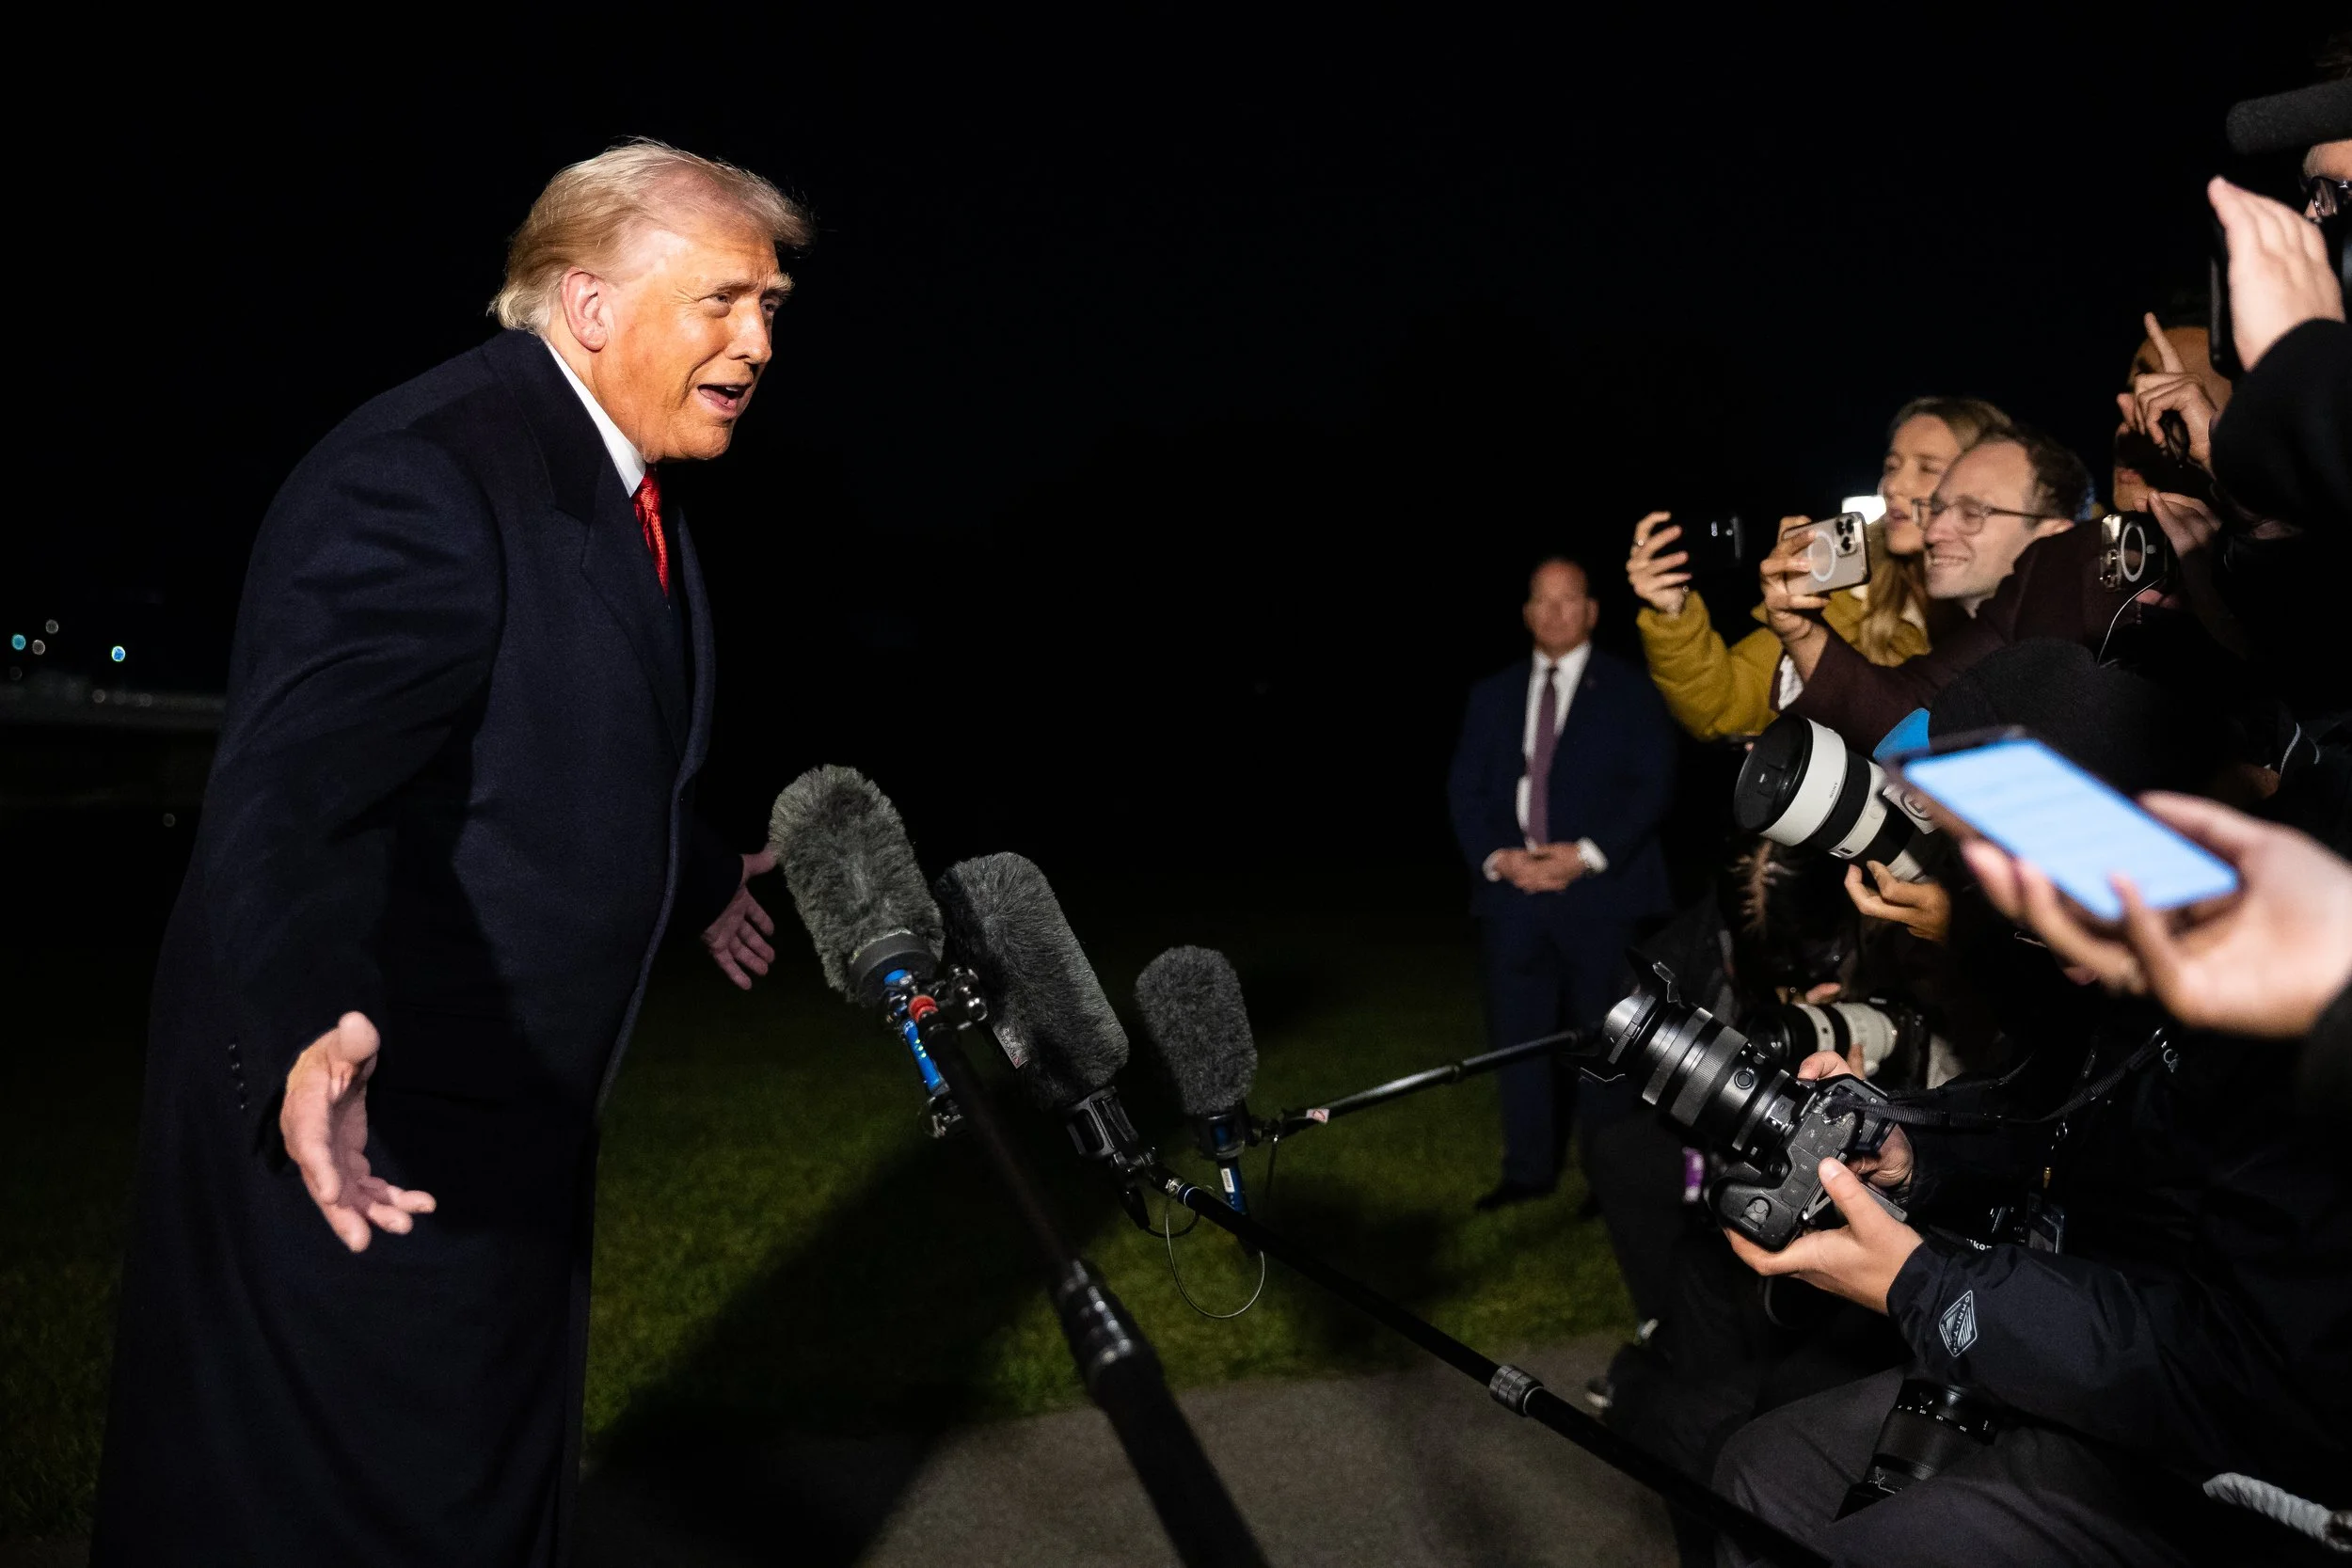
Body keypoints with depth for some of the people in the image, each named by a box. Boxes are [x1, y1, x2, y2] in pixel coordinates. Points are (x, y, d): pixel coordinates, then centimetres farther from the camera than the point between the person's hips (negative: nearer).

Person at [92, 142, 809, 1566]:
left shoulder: (634, 495, 6)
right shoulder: (418, 477, -23)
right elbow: (294, 789, -36)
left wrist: (702, 881, 35)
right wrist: (311, 1029, -53)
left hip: (515, 1122, 9)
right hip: (356, 1138, -9)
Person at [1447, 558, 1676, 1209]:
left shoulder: (1629, 689, 4)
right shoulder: (1492, 695, 15)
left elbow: (1653, 784, -3)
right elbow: (1465, 790, 11)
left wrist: (1588, 854, -14)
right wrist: (1495, 856, -7)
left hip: (1602, 892, -3)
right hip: (1515, 889, 3)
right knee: (1518, 1037, 5)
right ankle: (1528, 1170, 15)